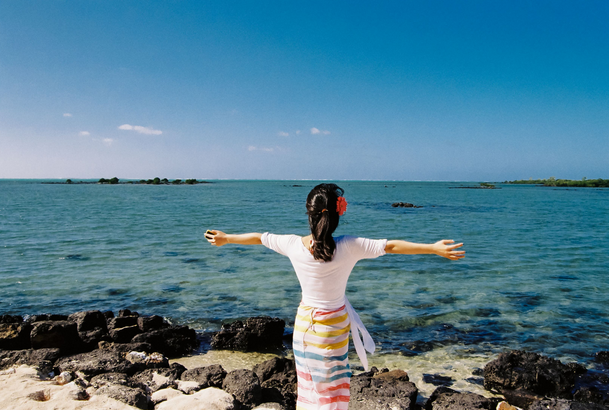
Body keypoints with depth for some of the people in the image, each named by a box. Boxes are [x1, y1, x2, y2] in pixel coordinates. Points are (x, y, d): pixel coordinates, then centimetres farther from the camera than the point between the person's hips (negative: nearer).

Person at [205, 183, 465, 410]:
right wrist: (434, 248, -17)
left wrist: (225, 238, 17)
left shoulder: (293, 245, -14)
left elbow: (258, 237, 1)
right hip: (334, 325, -2)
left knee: (308, 384, 21)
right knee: (332, 387, 15)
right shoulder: (348, 247, -22)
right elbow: (390, 246, -21)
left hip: (305, 322, 3)